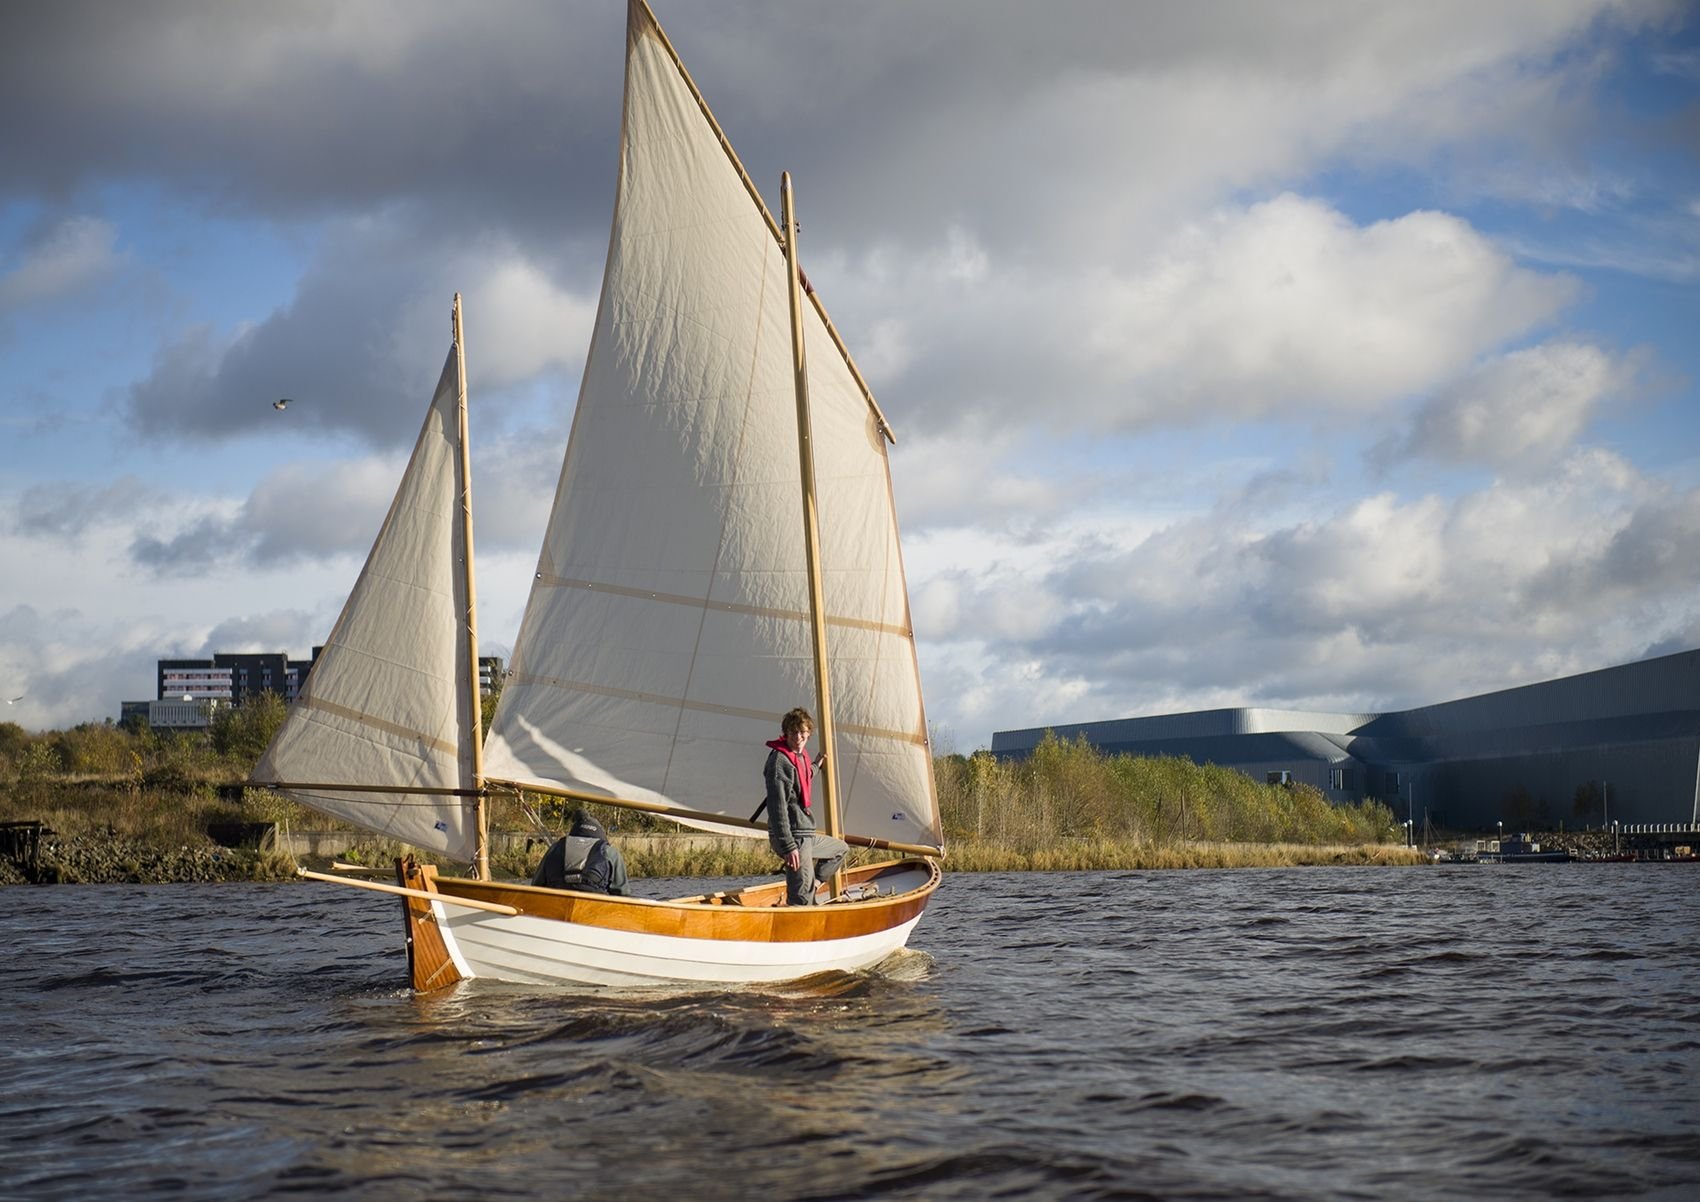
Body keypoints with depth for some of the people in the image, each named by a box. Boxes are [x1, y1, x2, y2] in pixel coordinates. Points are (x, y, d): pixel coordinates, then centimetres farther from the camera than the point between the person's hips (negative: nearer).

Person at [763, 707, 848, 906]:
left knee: (841, 849, 31)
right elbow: (777, 807, -23)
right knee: (801, 900, -12)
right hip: (793, 837, -10)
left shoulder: (801, 755, 13)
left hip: (807, 836, 10)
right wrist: (788, 846, -27)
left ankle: (810, 885, 22)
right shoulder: (779, 760, -17)